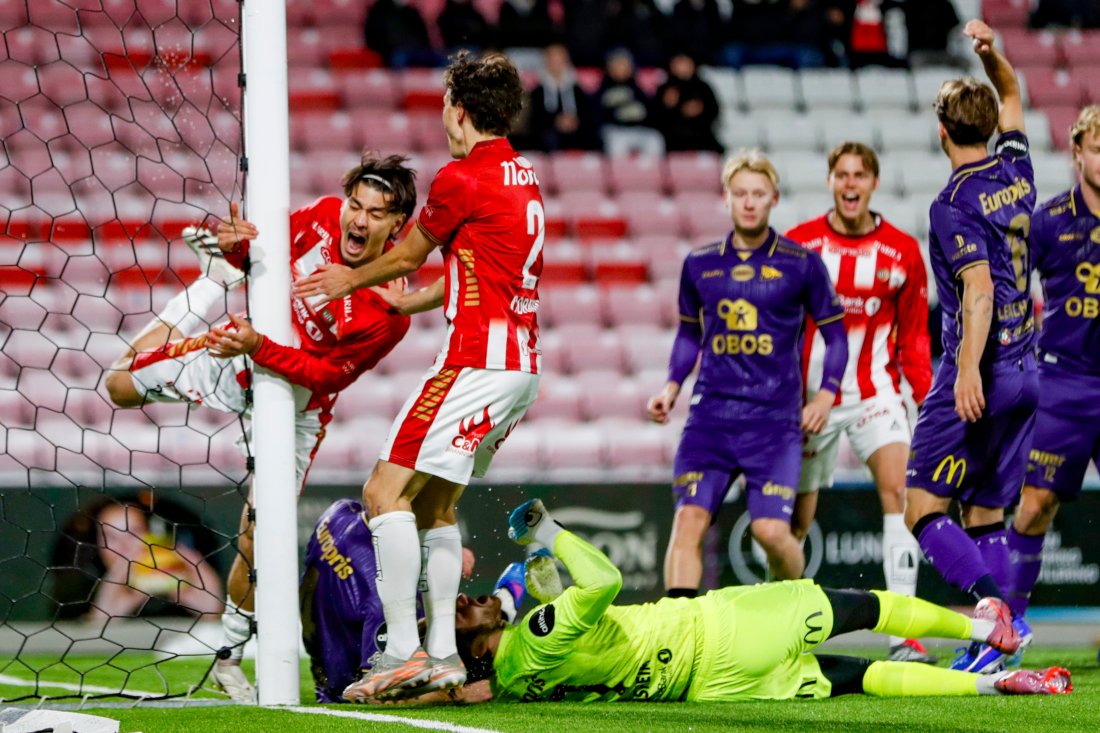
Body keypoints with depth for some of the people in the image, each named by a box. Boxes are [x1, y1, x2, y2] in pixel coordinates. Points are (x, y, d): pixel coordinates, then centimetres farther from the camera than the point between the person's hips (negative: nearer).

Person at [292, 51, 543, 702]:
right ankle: (443, 656, 12)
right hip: (522, 365, 9)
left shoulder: (463, 178, -10)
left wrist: (350, 280, 24)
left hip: (479, 364, -9)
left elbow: (408, 257, 5)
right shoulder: (524, 178, 16)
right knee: (434, 502, 16)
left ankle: (404, 654, -15)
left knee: (388, 492, -9)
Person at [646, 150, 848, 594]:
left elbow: (835, 333, 9)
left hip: (775, 420, -3)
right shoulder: (699, 265, 10)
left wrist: (826, 395, -2)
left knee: (771, 530, -12)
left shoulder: (800, 264, 1)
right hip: (711, 415, 3)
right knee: (689, 520, -13)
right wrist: (672, 387, 9)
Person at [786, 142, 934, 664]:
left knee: (898, 489, -20)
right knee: (795, 520, 5)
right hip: (810, 394, 0)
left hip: (874, 391, 0)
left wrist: (928, 398, 1)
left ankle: (902, 634, -22)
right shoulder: (798, 244, -1)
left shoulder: (901, 252, 2)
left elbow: (913, 336, 9)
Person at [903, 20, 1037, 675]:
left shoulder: (956, 204, -12)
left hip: (983, 375, -8)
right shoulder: (1017, 172, 9)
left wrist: (968, 370, -28)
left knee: (923, 509, -5)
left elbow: (980, 288, -23)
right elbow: (1012, 97, 28)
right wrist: (992, 54, 14)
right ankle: (992, 646, 4)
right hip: (1027, 373, 8)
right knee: (985, 516, 11)